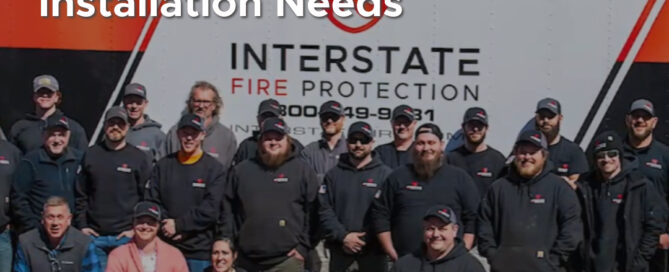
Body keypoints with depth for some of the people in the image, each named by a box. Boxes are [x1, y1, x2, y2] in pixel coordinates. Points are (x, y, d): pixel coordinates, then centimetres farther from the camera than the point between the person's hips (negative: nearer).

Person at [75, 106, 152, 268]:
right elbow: (80, 194, 11)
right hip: (94, 236, 2)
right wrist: (81, 225, 3)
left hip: (126, 237, -2)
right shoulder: (90, 155, 9)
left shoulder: (139, 158, 3)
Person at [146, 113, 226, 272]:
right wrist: (166, 227, -8)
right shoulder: (163, 165, 11)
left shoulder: (214, 168, 1)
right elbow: (151, 202, 7)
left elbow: (211, 209, -8)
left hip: (200, 251, -2)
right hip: (166, 248, 3)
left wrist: (178, 225, -11)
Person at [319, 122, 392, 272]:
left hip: (373, 250, -2)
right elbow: (324, 210, 1)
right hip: (340, 249, 2)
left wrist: (365, 239, -14)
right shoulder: (333, 174, 8)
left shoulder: (385, 174, -1)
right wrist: (343, 236, -11)